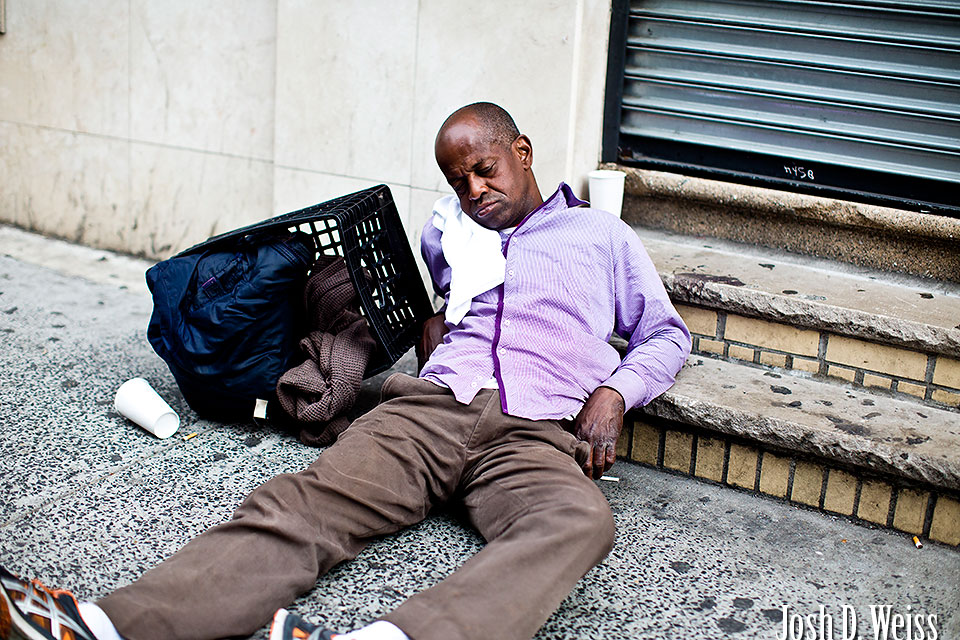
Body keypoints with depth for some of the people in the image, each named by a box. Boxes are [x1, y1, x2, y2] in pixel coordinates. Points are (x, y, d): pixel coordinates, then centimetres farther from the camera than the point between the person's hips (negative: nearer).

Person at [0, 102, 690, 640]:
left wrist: (614, 392, 1)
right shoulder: (449, 231, 30)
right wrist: (427, 318, 17)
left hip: (537, 432, -2)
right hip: (431, 403, 2)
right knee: (303, 502, -26)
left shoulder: (603, 233, 23)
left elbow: (667, 335, 22)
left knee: (580, 522, -39)